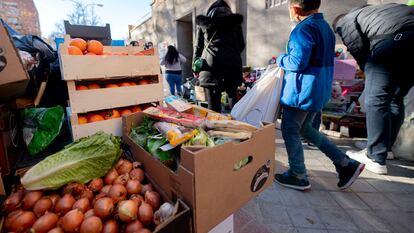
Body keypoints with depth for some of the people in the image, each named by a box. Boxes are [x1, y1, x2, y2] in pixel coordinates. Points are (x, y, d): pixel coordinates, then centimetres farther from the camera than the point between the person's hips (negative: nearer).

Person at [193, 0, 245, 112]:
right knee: (234, 102, 13)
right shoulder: (235, 21, 19)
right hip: (232, 63, 1)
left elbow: (198, 46, 18)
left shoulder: (204, 22, 19)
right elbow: (241, 45, 17)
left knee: (213, 106, -2)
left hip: (210, 64, -1)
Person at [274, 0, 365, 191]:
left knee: (290, 131, 3)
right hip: (320, 90, 10)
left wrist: (281, 60, -1)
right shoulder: (326, 27, 15)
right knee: (305, 129, 20)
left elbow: (297, 62, -21)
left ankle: (298, 177, 15)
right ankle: (346, 164, 21)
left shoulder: (303, 29, -14)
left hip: (302, 91, -9)